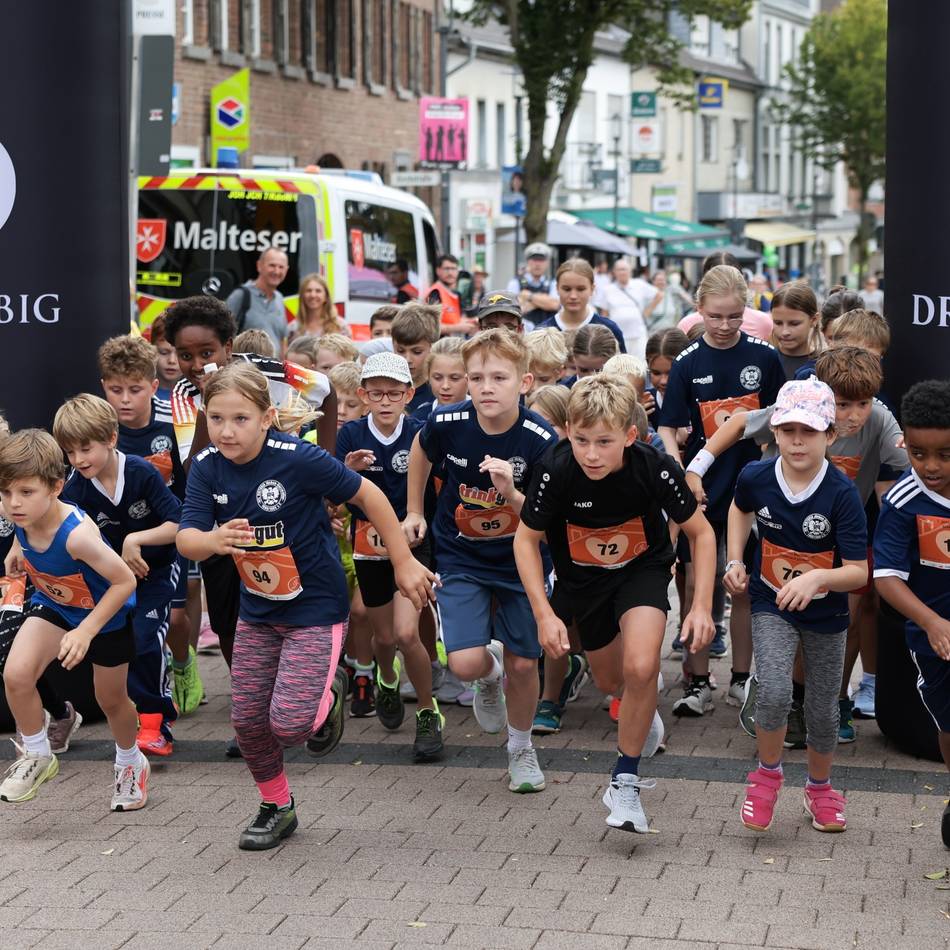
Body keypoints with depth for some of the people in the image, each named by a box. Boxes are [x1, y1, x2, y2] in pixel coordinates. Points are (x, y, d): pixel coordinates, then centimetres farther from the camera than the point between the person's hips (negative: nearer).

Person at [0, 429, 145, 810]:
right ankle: (37, 756, 5)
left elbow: (125, 581, -32)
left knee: (111, 699, 15)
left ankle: (130, 763, 46)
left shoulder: (76, 534, -41)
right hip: (53, 605, 4)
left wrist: (86, 631, -31)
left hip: (106, 615, -4)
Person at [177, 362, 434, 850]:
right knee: (247, 719, 7)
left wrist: (404, 563, -7)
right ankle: (276, 808, 32)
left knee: (289, 723, -15)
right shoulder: (206, 469, -9)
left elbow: (369, 495, -14)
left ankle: (329, 695, 21)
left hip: (316, 607, -5)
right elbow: (185, 539, -16)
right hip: (257, 610, 5)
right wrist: (213, 540, -40)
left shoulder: (298, 459, -24)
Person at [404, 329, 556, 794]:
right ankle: (491, 672, 25)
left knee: (523, 664, 5)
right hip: (462, 557, 1)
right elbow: (421, 450, 6)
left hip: (521, 558, 0)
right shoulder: (447, 423, -20)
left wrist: (511, 494, -37)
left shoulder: (541, 440, -24)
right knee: (465, 663, -14)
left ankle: (521, 748, 34)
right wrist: (414, 512, 10)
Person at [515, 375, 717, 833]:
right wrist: (544, 615, -22)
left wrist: (702, 606, -21)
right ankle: (644, 713, 55)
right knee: (610, 681, 16)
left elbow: (701, 533, -14)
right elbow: (526, 540, -14)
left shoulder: (656, 468, -31)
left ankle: (625, 780, -4)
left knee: (640, 669, -24)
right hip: (583, 576, 2)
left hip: (643, 567, -2)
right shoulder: (555, 470, -30)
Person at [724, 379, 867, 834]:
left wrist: (817, 578, -41)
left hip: (825, 613, 0)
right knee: (774, 693, -21)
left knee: (822, 710, 12)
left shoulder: (841, 493, -24)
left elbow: (858, 572, -23)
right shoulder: (756, 477, -16)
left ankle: (820, 788, 39)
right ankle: (767, 774, 6)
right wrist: (734, 562, 1)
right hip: (771, 605, 0)